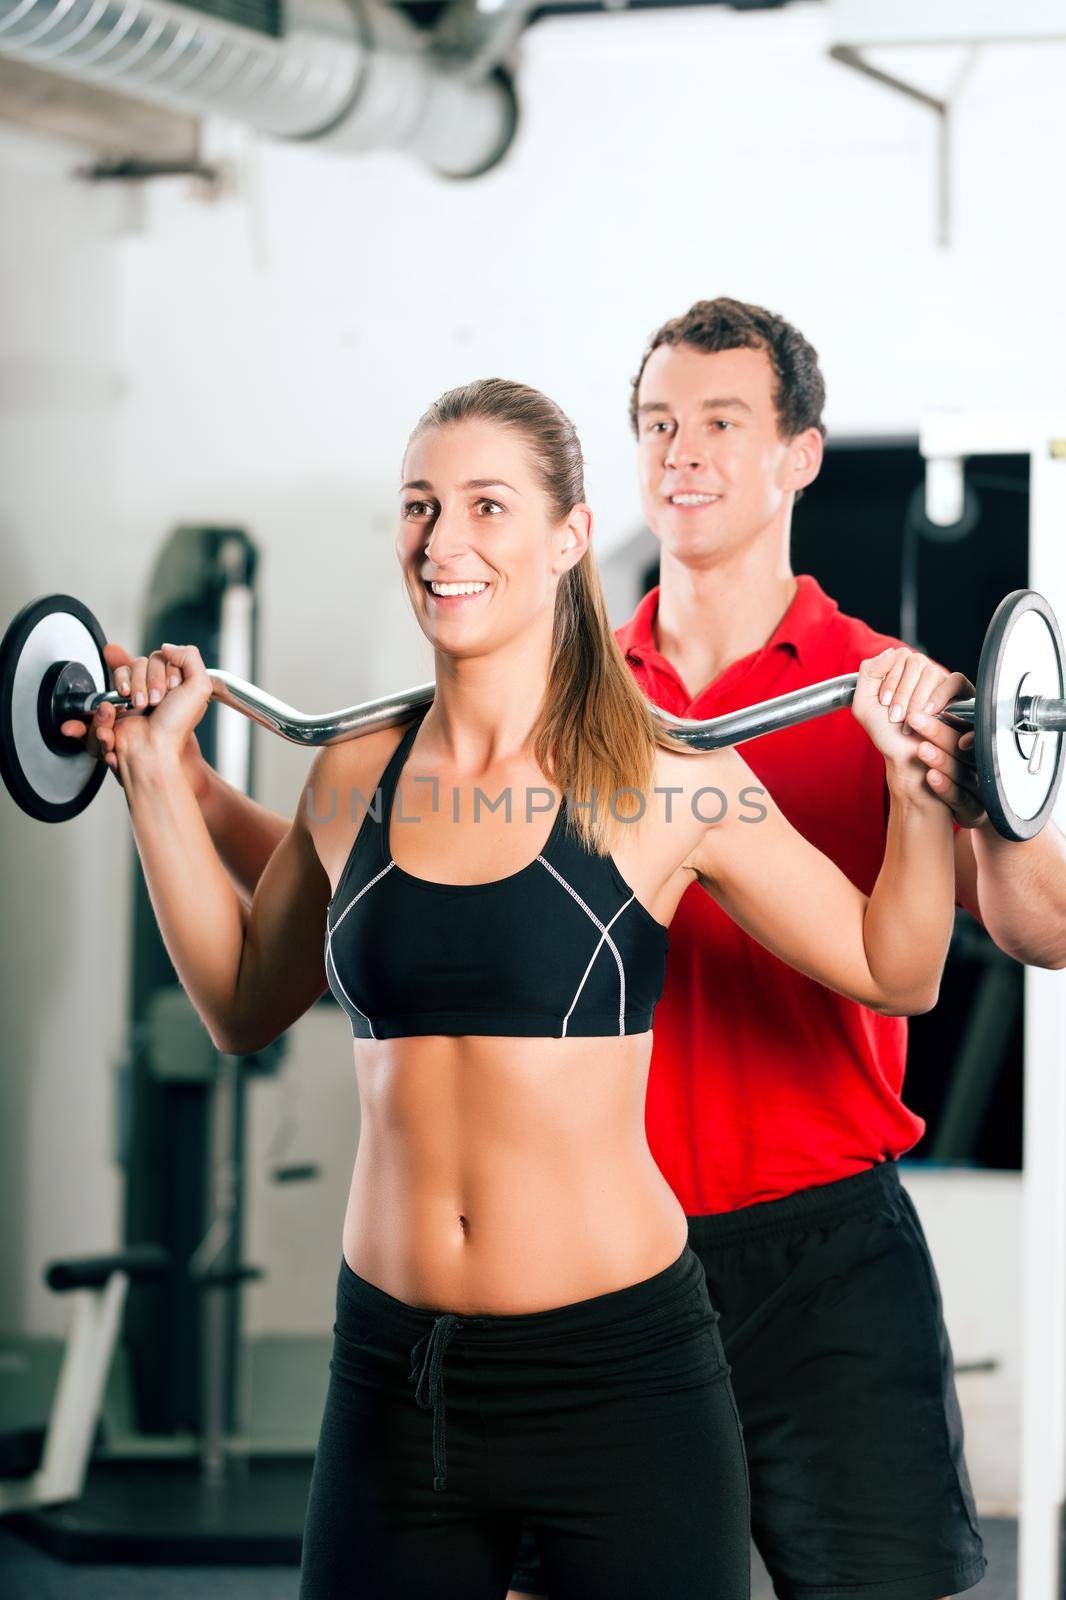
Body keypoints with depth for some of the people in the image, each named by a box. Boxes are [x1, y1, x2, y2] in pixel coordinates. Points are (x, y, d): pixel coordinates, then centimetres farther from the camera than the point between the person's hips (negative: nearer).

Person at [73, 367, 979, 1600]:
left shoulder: (663, 783, -5)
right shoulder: (354, 778, 6)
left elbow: (894, 975, 4)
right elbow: (242, 1005, 20)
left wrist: (918, 789, -11)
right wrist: (159, 777, 16)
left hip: (616, 1371, -3)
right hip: (391, 1373, 4)